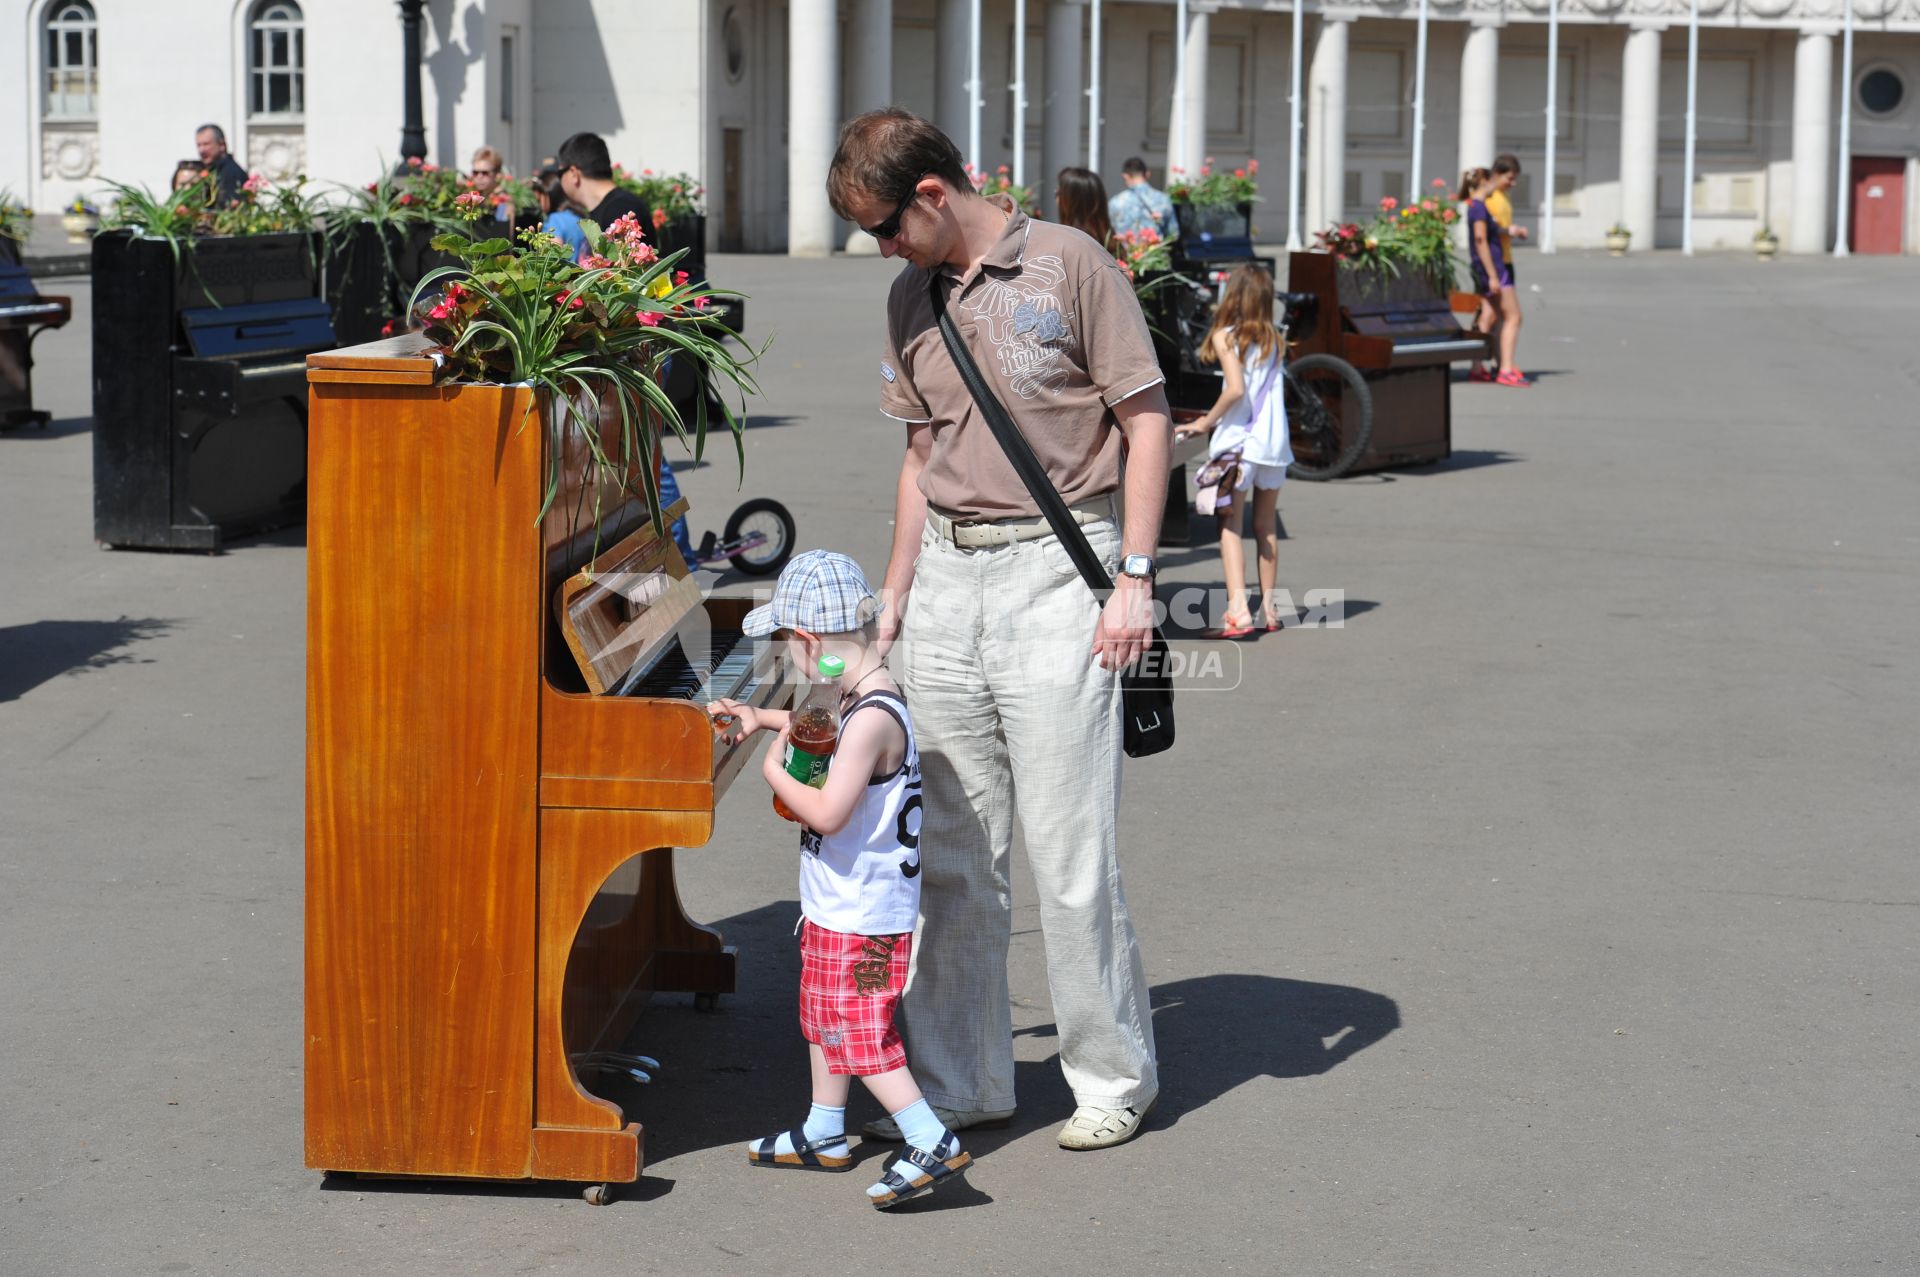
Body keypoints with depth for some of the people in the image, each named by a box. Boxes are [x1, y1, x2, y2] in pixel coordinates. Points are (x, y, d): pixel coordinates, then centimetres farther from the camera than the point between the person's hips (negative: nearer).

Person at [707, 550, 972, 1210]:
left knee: (855, 1030, -7)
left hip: (863, 913, -10)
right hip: (837, 902, 10)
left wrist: (775, 770, -17)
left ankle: (933, 1145, -5)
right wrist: (757, 717, 22)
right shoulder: (860, 698, 4)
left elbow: (827, 812, -32)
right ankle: (823, 1135, 35)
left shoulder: (873, 719, -27)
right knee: (824, 1015, 21)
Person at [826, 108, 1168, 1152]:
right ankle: (959, 1079, 16)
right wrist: (895, 594, 18)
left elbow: (1147, 418, -6)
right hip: (948, 574, 6)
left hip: (1054, 569, -6)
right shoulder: (910, 298, 12)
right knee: (952, 852, 8)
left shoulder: (1070, 265, -7)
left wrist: (1134, 575, -11)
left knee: (1069, 849, -5)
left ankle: (1113, 1079, 9)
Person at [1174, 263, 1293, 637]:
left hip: (1237, 440, -5)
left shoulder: (1225, 336, -6)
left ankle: (1238, 610, -17)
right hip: (1274, 441, 5)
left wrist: (1206, 423, -7)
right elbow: (1269, 392, 9)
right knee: (1265, 526, 15)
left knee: (1230, 525, -5)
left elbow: (1236, 389, -17)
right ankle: (1268, 608, 18)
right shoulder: (1275, 341, 10)